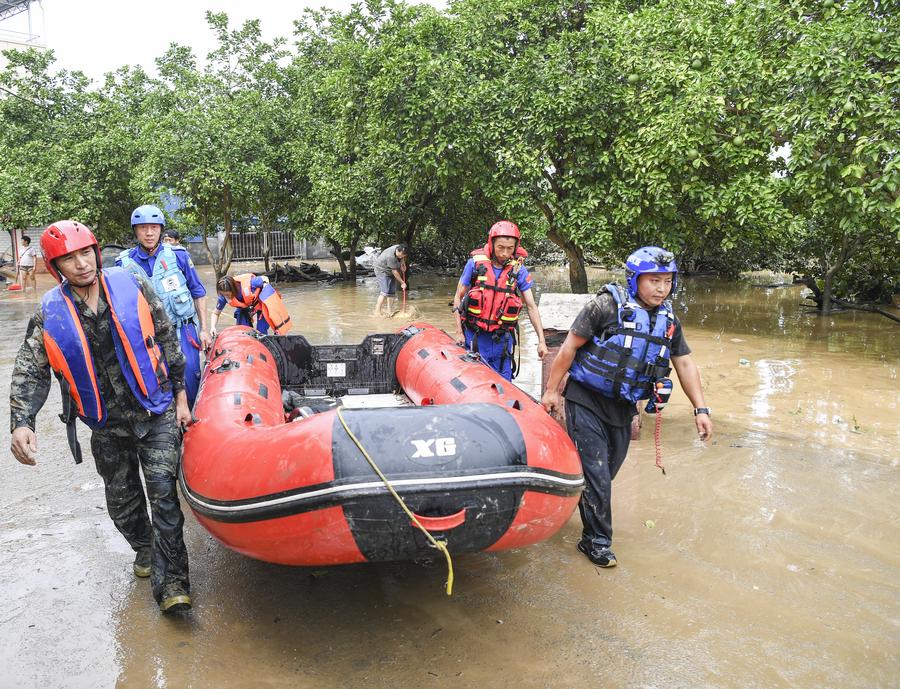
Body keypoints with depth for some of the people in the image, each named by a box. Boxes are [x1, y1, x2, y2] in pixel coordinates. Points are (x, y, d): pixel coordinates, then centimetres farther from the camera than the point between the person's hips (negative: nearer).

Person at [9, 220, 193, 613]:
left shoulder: (132, 286, -7)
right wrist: (21, 422, -17)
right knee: (122, 502, 14)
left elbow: (168, 342, 0)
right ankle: (144, 547, 43)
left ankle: (170, 583, -3)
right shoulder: (49, 314, -4)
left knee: (163, 494, -10)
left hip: (157, 411, -2)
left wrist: (180, 396, 2)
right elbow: (29, 372, -1)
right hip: (107, 426, 2)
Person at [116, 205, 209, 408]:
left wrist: (203, 329, 3)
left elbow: (198, 293, 5)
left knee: (190, 378, -2)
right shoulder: (124, 263, 0)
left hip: (183, 330, -1)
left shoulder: (178, 255, -2)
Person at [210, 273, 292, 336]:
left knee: (261, 332, -11)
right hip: (244, 307, 4)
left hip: (261, 302, -4)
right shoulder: (223, 296, -27)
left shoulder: (247, 282, -40)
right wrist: (213, 327, -27)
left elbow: (265, 279, -18)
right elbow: (216, 313, -11)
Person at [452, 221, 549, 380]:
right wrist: (459, 332, -2)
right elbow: (458, 297, 3)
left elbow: (531, 307, 1)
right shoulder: (475, 263, -5)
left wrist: (541, 340, -3)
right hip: (475, 337, -1)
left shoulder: (518, 270, -2)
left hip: (502, 339, 1)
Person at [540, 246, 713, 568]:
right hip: (586, 401, -6)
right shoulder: (607, 306, -15)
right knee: (595, 471, -6)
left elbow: (685, 364, 9)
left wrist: (701, 409, 3)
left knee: (607, 471, 14)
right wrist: (551, 390, -11)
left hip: (622, 409, 6)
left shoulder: (669, 320, 4)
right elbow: (569, 347, -12)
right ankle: (596, 541, 7)